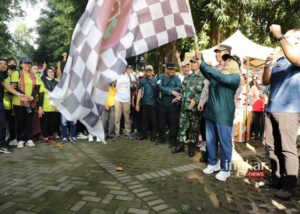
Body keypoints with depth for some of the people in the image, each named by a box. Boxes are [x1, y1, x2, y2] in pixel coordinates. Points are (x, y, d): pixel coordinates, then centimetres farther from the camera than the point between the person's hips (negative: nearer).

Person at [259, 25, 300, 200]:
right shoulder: (279, 62, 17)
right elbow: (266, 82, 15)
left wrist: (279, 35, -24)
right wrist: (268, 65, -1)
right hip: (271, 110, 7)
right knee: (272, 146, 11)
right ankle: (276, 178, 24)